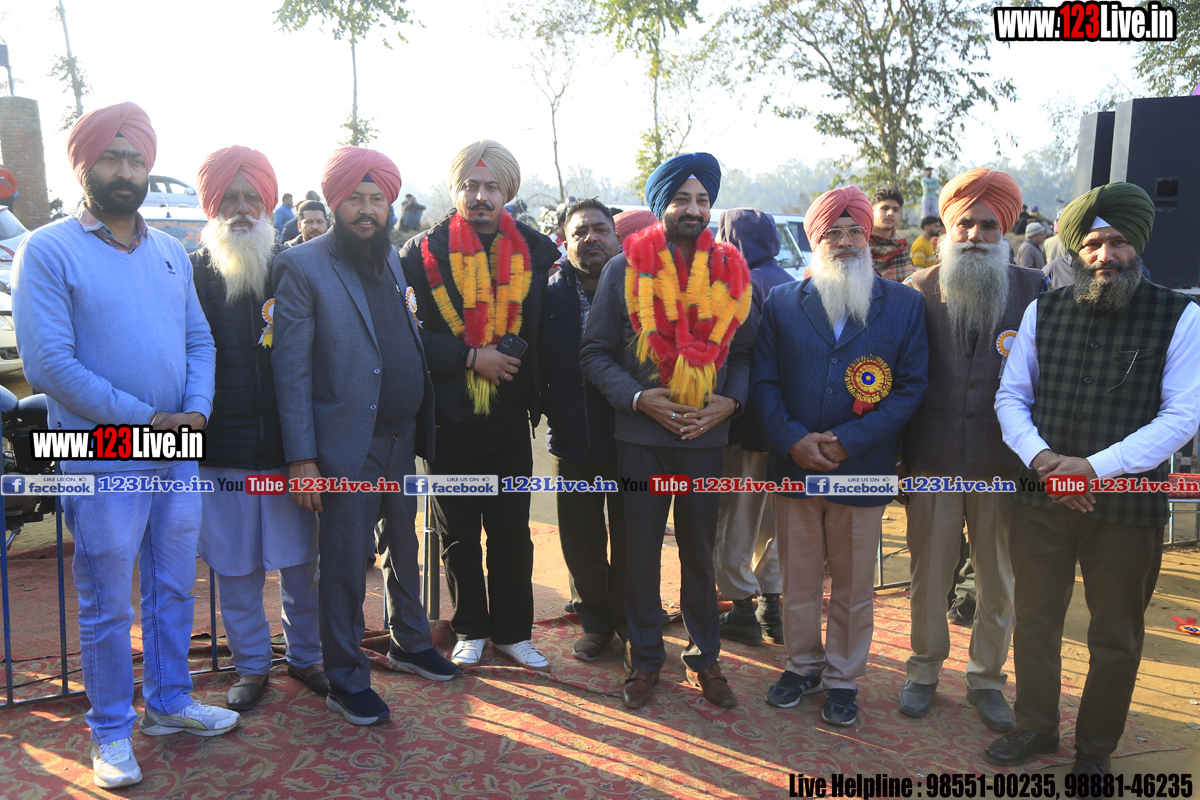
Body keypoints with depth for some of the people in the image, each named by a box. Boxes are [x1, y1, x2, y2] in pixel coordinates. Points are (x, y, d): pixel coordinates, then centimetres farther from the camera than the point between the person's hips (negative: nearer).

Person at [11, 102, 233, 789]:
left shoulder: (171, 253, 10)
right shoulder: (48, 251, -8)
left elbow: (200, 339, 10)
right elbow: (49, 363, -15)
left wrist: (197, 411, -9)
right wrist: (145, 419, -16)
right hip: (103, 461, -5)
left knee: (175, 589, 17)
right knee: (108, 607, 7)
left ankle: (170, 702, 35)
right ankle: (113, 732, 25)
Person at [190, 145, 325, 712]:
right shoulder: (192, 274, 0)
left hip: (288, 446, 1)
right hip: (223, 452, -1)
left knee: (301, 562, 10)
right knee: (235, 567, 10)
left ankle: (306, 655, 30)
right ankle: (251, 665, 28)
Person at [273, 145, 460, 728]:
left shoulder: (392, 260, 11)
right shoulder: (302, 265, -9)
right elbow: (290, 369, -12)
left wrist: (420, 427, 6)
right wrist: (302, 458, -16)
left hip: (401, 438, 6)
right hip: (346, 445, -6)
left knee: (405, 550, 20)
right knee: (346, 565, 5)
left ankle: (410, 643, 40)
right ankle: (344, 680, 21)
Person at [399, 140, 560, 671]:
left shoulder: (533, 248, 5)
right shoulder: (424, 250, -3)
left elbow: (540, 325, 14)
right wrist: (470, 357, -17)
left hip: (511, 415, 2)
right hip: (451, 416, -2)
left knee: (512, 532, 10)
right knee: (459, 533, 11)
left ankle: (512, 631, 26)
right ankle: (470, 631, 27)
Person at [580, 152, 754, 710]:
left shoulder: (730, 272, 6)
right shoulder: (625, 269, -1)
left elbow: (743, 351, 10)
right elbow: (595, 351, -2)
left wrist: (731, 399, -8)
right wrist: (639, 398, -15)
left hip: (707, 435, 2)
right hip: (640, 435, -1)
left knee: (699, 551, 13)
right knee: (641, 552, 8)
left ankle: (705, 657, 28)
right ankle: (645, 659, 25)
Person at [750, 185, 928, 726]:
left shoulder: (904, 305, 2)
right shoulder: (782, 303, 5)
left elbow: (911, 387, -4)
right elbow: (763, 381, 2)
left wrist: (848, 440, -13)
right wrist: (792, 438, -13)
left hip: (861, 470, -1)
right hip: (793, 467, 1)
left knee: (853, 585, 10)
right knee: (798, 578, 13)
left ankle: (843, 679, 28)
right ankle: (802, 665, 33)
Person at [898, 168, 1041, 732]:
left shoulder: (1032, 290, 1)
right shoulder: (919, 290, 1)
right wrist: (899, 453, -2)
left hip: (1004, 462, 1)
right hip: (932, 459, 0)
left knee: (999, 576, 11)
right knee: (929, 571, 11)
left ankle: (987, 678, 30)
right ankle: (924, 669, 30)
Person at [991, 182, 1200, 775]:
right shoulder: (1043, 311, 4)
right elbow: (1011, 396, 5)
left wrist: (1094, 466, -19)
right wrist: (1041, 458, -13)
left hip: (1129, 504, -2)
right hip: (1042, 498, 2)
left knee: (1116, 638, 12)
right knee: (1035, 620, 14)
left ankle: (1095, 749, 31)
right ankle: (1036, 728, 34)